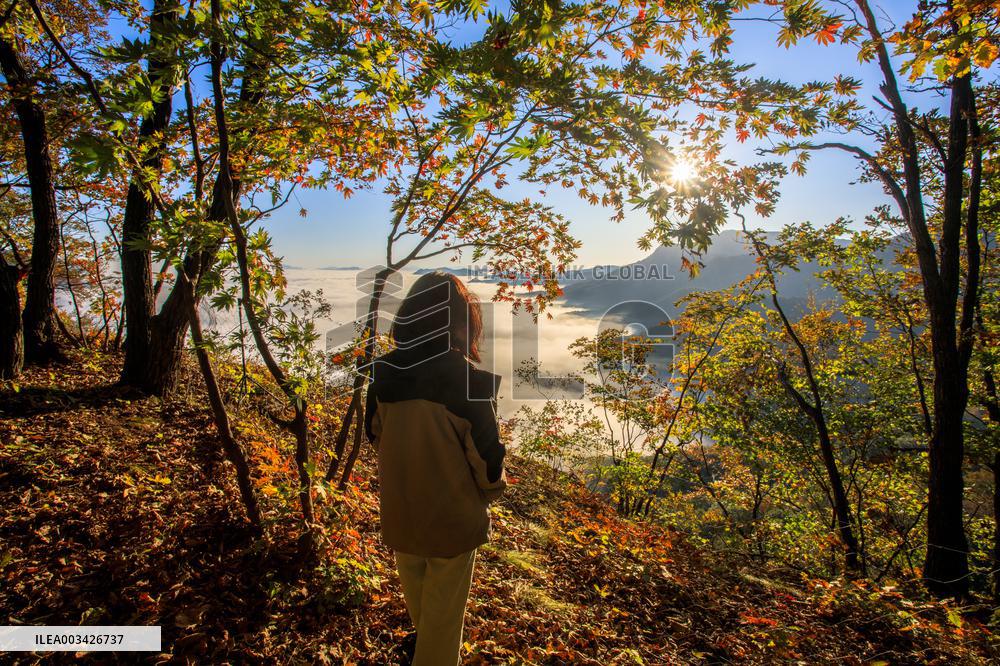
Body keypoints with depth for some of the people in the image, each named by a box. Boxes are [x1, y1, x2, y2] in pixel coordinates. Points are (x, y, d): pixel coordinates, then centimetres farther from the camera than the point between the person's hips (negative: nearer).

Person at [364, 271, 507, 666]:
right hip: (451, 517, -5)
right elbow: (485, 453, -18)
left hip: (398, 511, 6)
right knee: (443, 610, 16)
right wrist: (492, 489, 4)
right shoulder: (466, 379, -25)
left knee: (417, 597, 30)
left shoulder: (384, 374, -11)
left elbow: (375, 434, 4)